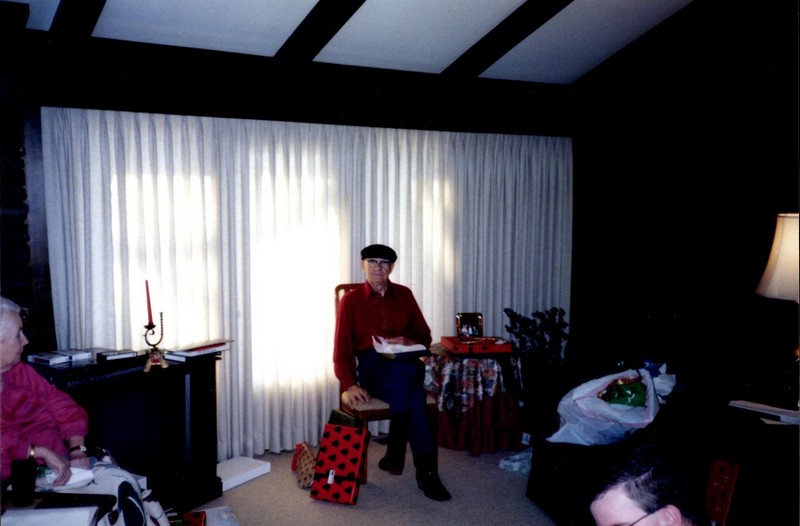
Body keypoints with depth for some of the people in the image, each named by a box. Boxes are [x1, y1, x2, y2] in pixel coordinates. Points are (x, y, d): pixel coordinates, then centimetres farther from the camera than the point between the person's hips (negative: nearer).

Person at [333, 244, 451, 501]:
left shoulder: (404, 295, 15)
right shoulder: (350, 300, 7)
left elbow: (425, 335, 17)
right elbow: (342, 349, 1)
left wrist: (410, 342, -8)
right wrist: (350, 385, -15)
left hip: (407, 365, 2)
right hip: (372, 368, -2)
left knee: (403, 373, -38)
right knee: (413, 394, -36)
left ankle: (395, 453, -25)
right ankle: (426, 470, -25)